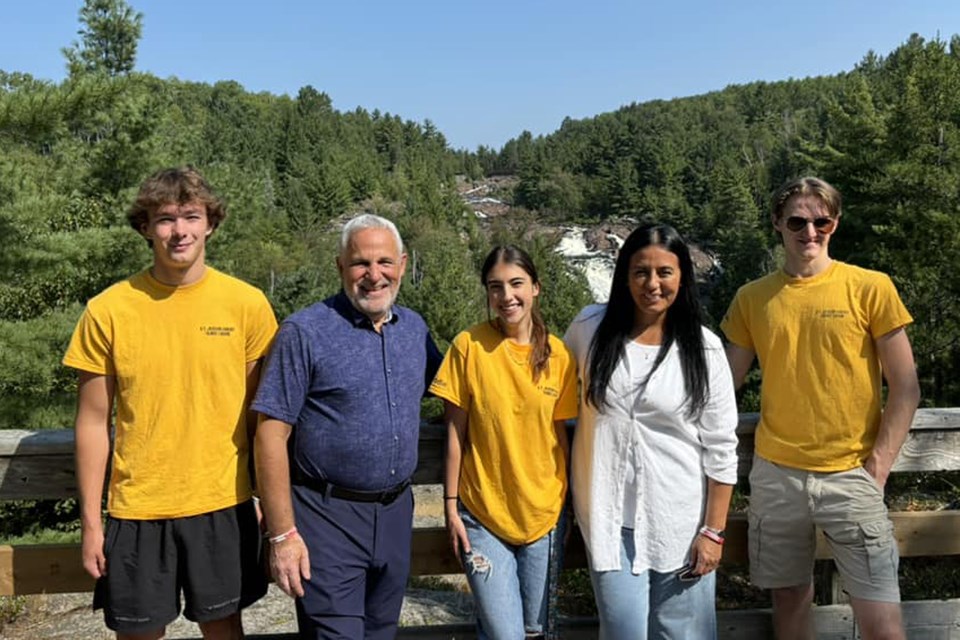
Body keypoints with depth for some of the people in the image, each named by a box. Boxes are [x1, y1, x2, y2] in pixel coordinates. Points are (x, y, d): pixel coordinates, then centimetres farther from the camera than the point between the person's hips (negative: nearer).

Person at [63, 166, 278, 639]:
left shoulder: (247, 304, -4)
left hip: (224, 504, 0)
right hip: (137, 509, 0)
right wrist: (90, 521, 1)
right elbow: (93, 422, 0)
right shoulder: (107, 310, -6)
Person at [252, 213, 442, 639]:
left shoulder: (415, 328, 5)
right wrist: (283, 535, -15)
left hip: (396, 513, 6)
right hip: (328, 518, -5)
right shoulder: (305, 332, -12)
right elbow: (272, 435, -13)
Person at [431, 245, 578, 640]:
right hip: (482, 515, -3)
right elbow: (455, 432, -5)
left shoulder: (558, 354, -2)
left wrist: (565, 500, 9)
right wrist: (451, 506, -3)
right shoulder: (469, 346, -10)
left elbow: (558, 432, 6)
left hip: (543, 514, 3)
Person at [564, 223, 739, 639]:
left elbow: (720, 449, -2)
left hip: (680, 521, 0)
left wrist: (713, 530, -3)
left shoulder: (702, 348, -4)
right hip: (609, 517, 1)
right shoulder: (590, 327, -2)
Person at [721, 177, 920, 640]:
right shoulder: (752, 298, 5)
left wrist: (877, 468, -6)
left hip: (849, 476, -2)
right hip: (775, 475, 2)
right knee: (789, 598, 13)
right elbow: (724, 383, 10)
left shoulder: (870, 288, -3)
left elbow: (905, 389, -1)